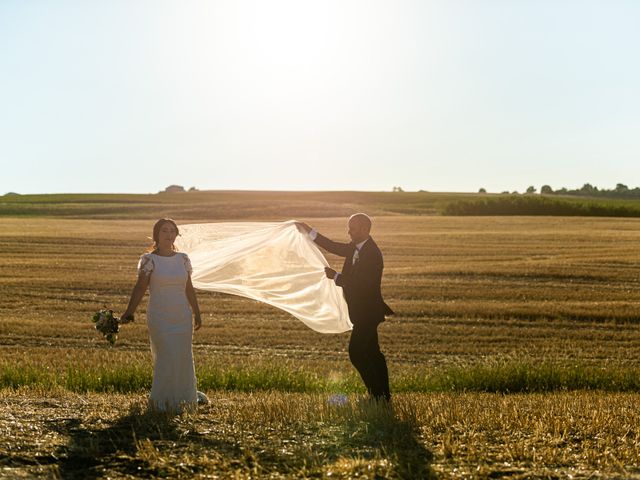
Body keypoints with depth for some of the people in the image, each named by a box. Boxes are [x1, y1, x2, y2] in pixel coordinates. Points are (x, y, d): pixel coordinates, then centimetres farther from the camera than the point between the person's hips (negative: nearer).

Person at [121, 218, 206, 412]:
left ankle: (185, 397, 28)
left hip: (182, 317, 4)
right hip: (159, 318, -4)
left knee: (184, 357, 10)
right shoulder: (149, 259, -5)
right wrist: (129, 312, -19)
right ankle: (164, 401, 11)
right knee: (167, 357, -6)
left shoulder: (183, 259, 6)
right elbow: (140, 287, -10)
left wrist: (197, 314, 15)